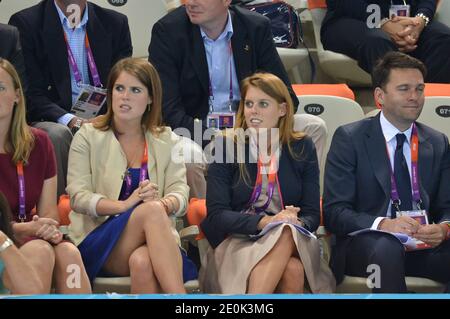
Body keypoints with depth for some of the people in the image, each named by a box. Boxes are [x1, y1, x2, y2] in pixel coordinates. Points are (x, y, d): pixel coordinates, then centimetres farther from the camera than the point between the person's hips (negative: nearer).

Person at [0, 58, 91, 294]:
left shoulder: (38, 142, 10)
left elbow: (49, 211, 9)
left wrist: (49, 228, -14)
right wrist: (26, 228, -21)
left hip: (28, 236, 4)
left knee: (68, 252, -27)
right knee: (39, 251, -33)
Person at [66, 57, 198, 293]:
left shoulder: (166, 141, 16)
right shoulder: (88, 136, 8)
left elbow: (180, 194, 4)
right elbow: (78, 196, -3)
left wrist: (163, 203, -22)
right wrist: (124, 205, -20)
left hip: (154, 239, 2)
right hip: (98, 237, -1)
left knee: (143, 262, -38)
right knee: (151, 211, -34)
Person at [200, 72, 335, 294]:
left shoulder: (302, 148, 10)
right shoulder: (227, 147, 4)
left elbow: (312, 215, 7)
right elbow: (216, 214, -5)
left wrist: (296, 223, -18)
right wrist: (264, 222, -21)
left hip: (293, 242, 2)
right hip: (236, 242, -2)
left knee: (293, 271, -36)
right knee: (291, 271, -35)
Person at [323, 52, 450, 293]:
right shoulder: (349, 138, 3)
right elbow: (334, 212, -5)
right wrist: (382, 224, -24)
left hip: (424, 244, 3)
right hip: (365, 243, -3)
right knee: (386, 247, -38)